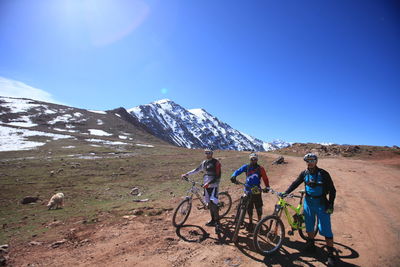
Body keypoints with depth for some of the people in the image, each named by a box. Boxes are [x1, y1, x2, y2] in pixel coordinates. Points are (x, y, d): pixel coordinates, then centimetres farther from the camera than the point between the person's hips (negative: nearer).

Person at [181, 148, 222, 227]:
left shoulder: (216, 163, -12)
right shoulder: (204, 162, 8)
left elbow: (217, 175, -17)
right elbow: (197, 170, 15)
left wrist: (209, 183, -26)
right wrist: (187, 174, 7)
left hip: (213, 185, -6)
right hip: (206, 185, 7)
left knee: (213, 202, -11)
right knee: (209, 203, 11)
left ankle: (217, 219, 5)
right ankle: (212, 219, 23)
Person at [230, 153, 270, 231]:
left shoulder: (260, 168, -2)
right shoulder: (246, 167, -1)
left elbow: (265, 178, 0)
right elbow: (238, 171, -10)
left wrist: (267, 187, -12)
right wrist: (233, 176, -29)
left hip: (257, 191, -1)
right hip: (248, 190, 1)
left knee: (258, 208, 4)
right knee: (249, 208, 11)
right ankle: (250, 223, 28)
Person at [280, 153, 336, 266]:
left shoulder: (323, 174, -13)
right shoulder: (304, 173, -2)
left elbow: (332, 190, -8)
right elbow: (295, 183, 3)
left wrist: (330, 205, -12)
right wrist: (285, 193, -7)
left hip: (321, 204, -4)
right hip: (308, 202, 4)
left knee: (325, 229, -2)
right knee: (309, 226, 15)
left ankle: (331, 254, 12)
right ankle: (311, 244, 36)